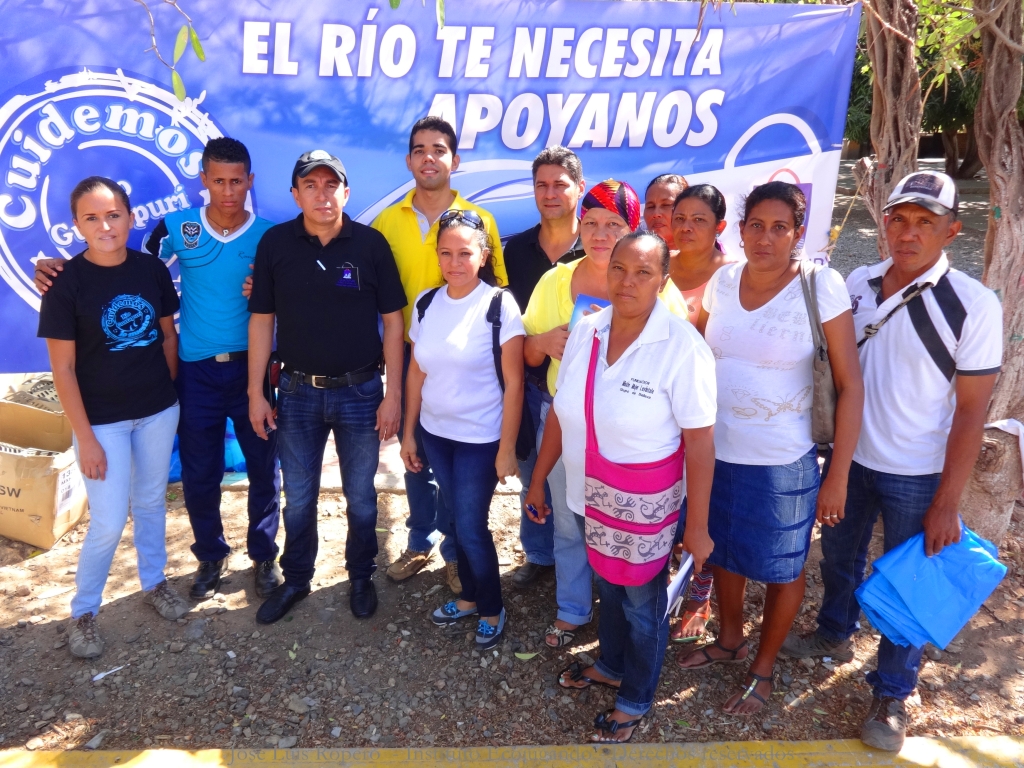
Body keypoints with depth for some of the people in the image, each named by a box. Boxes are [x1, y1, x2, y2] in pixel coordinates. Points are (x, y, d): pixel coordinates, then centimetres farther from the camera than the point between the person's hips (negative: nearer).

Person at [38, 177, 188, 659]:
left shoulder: (152, 269, -4)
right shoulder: (66, 282, -15)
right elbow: (63, 369, -12)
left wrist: (168, 392, 8)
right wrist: (85, 438, -12)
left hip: (158, 411, 4)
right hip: (102, 419, -3)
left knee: (152, 502, 18)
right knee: (109, 521, 1)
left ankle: (154, 583, 40)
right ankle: (82, 613, 23)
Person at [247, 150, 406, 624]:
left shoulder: (370, 243, -7)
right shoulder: (275, 243, -4)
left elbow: (392, 321, -4)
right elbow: (261, 321, 1)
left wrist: (392, 394, -7)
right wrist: (256, 393, 0)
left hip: (360, 390, -1)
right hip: (297, 392, 1)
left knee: (361, 496, 13)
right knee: (298, 498, 15)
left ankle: (361, 577, 35)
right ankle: (296, 579, 35)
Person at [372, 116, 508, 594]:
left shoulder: (479, 220, -3)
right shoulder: (386, 222, 3)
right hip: (408, 355, 2)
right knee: (414, 454, 15)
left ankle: (455, 551, 26)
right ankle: (420, 542, 34)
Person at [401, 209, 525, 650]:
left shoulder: (500, 305, -13)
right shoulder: (425, 303, 1)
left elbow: (513, 384, -12)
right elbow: (417, 373, 7)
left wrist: (507, 448, -13)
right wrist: (409, 432, 8)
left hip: (480, 439, -4)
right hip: (435, 434, 5)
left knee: (471, 528, 3)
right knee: (458, 521, 17)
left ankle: (492, 609, 27)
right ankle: (469, 597, 38)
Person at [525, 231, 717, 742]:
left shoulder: (681, 345, -22)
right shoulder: (585, 331, -6)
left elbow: (700, 441, -19)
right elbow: (560, 413, 3)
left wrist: (697, 525, -15)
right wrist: (538, 480, 9)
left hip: (644, 505, -5)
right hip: (586, 495, 5)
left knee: (642, 603, 17)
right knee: (608, 588, 27)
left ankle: (636, 700, 42)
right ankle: (612, 666, 54)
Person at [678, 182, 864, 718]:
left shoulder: (822, 286, -14)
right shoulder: (723, 281, -2)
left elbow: (850, 385, -12)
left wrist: (838, 476, -13)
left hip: (782, 463, -4)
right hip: (716, 452, 4)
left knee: (781, 569, 14)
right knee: (723, 553, 22)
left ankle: (762, 667, 38)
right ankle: (729, 641, 47)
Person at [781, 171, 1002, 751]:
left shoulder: (973, 305, -16)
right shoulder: (858, 283, -3)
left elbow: (972, 410, -14)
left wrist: (947, 503, -13)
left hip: (917, 477, -4)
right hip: (848, 457, 4)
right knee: (839, 556, 23)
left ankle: (893, 694, 33)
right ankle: (835, 635, 50)